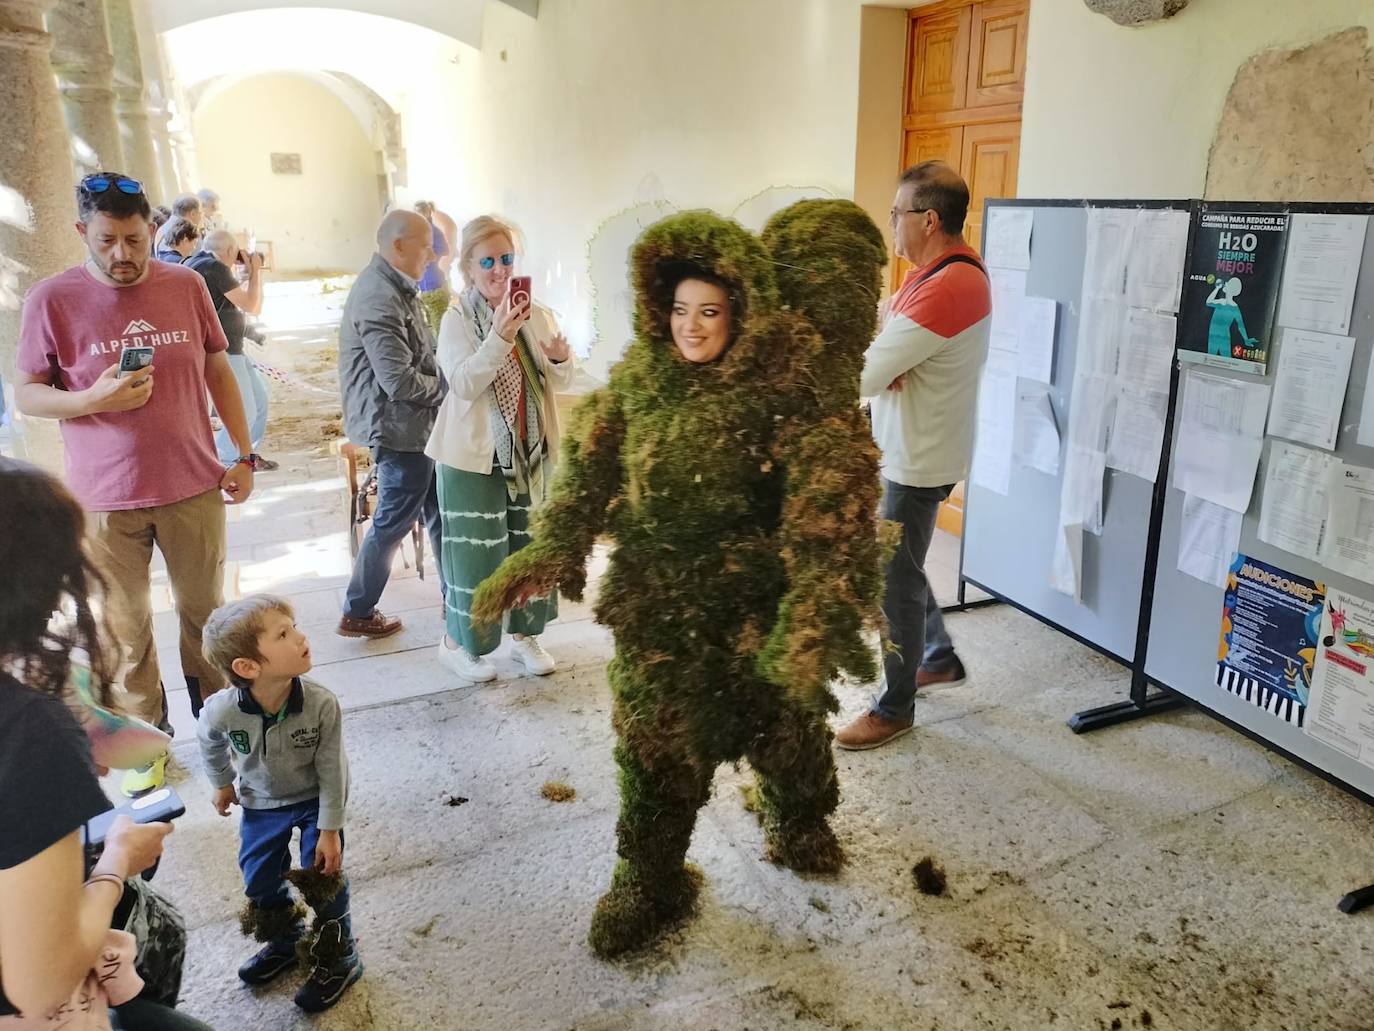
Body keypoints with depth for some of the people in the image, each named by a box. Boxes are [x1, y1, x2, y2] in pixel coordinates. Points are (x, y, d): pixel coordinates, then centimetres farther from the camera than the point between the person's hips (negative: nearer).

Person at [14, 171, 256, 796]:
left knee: (205, 611, 13)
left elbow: (219, 372, 9)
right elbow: (26, 395, 0)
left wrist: (244, 456, 5)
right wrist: (94, 399, -20)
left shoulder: (186, 286, 0)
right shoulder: (52, 300, -6)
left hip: (193, 487, 2)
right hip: (104, 499, -1)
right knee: (127, 628, 8)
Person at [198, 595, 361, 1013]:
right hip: (261, 803, 3)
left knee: (323, 879, 1)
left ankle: (338, 960, 25)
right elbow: (211, 746, -3)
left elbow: (331, 772, -22)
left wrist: (329, 830, -15)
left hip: (315, 800, -2)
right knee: (261, 880, 14)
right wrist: (222, 785, 12)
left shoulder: (321, 705, -35)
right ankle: (284, 943, 44)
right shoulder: (221, 712, -31)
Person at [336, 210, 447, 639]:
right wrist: (447, 388, -10)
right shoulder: (379, 299, -22)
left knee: (439, 511, 17)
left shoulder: (396, 288, 12)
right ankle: (357, 613, 19)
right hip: (398, 427, -10)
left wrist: (444, 384, 2)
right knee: (394, 521, 3)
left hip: (416, 425, 10)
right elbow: (400, 381, -26)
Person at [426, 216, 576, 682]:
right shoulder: (458, 319, -10)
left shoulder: (535, 313, 2)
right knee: (476, 550, 4)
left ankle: (524, 633, 33)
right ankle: (456, 641, 24)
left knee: (529, 544, 15)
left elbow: (561, 382, 6)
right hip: (475, 454, -5)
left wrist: (561, 358, -17)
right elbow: (464, 385, -23)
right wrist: (500, 337, -34)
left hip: (531, 450, 5)